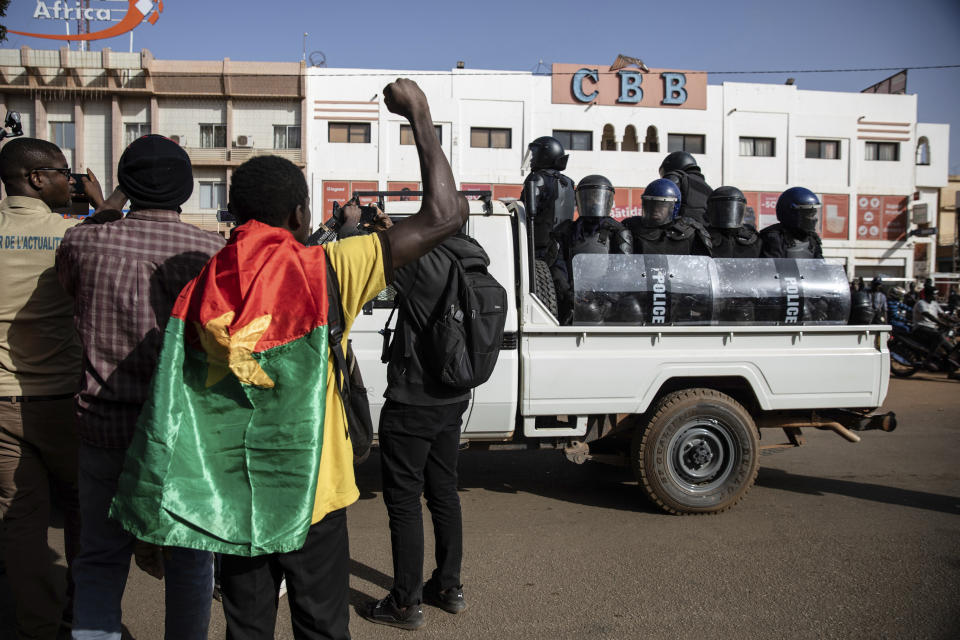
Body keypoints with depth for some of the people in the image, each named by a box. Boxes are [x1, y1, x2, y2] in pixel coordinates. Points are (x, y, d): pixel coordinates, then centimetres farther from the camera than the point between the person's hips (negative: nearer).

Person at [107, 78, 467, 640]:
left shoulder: (200, 291, -3)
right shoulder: (324, 272, -15)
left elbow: (168, 409, 2)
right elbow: (444, 215, -17)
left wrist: (153, 521, 14)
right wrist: (420, 115, -7)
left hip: (230, 502, 4)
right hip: (307, 496, -3)